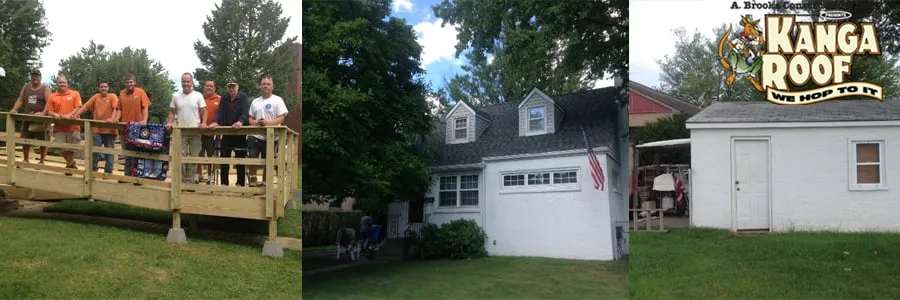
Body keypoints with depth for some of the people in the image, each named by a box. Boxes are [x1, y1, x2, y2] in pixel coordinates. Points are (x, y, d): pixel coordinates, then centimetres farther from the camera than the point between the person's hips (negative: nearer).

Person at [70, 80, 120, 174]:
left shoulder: (112, 97, 0)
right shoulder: (96, 97, 10)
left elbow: (116, 108, -16)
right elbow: (86, 106, 4)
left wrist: (112, 118, -32)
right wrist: (76, 115, -8)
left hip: (109, 130, -3)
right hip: (97, 130, 3)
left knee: (109, 152, 5)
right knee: (94, 151, 2)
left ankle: (108, 172, 13)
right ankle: (93, 171, 12)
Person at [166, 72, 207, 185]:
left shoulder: (198, 96, 2)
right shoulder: (176, 96, 7)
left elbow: (204, 111, 0)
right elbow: (172, 112, 11)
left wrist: (203, 123, -15)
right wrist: (169, 122, -6)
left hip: (195, 131, -1)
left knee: (193, 157, 4)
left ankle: (190, 181, 11)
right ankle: (180, 180, 8)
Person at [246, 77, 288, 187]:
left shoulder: (277, 100, -2)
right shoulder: (255, 101, 15)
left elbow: (281, 118, -10)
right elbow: (250, 118, 17)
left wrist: (268, 122, -25)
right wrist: (254, 122, -7)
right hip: (256, 135, 4)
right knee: (252, 157, -5)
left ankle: (264, 181, 17)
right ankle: (253, 179, 8)